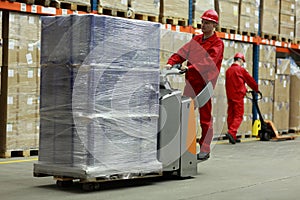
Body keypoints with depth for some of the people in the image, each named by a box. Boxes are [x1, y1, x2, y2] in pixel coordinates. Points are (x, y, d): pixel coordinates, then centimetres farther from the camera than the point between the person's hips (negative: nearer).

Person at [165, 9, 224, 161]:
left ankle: (205, 150, 4)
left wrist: (189, 67, -31)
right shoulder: (196, 39, 18)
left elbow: (209, 62, -19)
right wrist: (171, 63, -9)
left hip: (205, 83, -6)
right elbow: (182, 52, 10)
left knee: (205, 118, -1)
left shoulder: (217, 43, -3)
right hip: (191, 82, 6)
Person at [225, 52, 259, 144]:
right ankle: (231, 132, -21)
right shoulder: (241, 70, -6)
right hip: (238, 96, -7)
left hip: (230, 96, 7)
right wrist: (256, 89, 21)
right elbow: (250, 80, 3)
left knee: (231, 115, 8)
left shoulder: (228, 70, 12)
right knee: (238, 116, -5)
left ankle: (232, 137, 10)